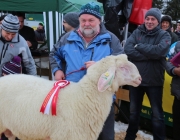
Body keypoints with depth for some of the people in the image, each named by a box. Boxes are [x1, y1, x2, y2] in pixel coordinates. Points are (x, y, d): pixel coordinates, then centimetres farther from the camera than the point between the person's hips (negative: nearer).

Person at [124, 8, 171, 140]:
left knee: (157, 114, 9)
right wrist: (150, 55, -19)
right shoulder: (137, 32, 3)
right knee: (134, 111, 18)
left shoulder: (164, 35, -2)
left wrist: (138, 46, -14)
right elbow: (128, 50, -14)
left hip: (154, 81, -2)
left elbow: (159, 51, -23)